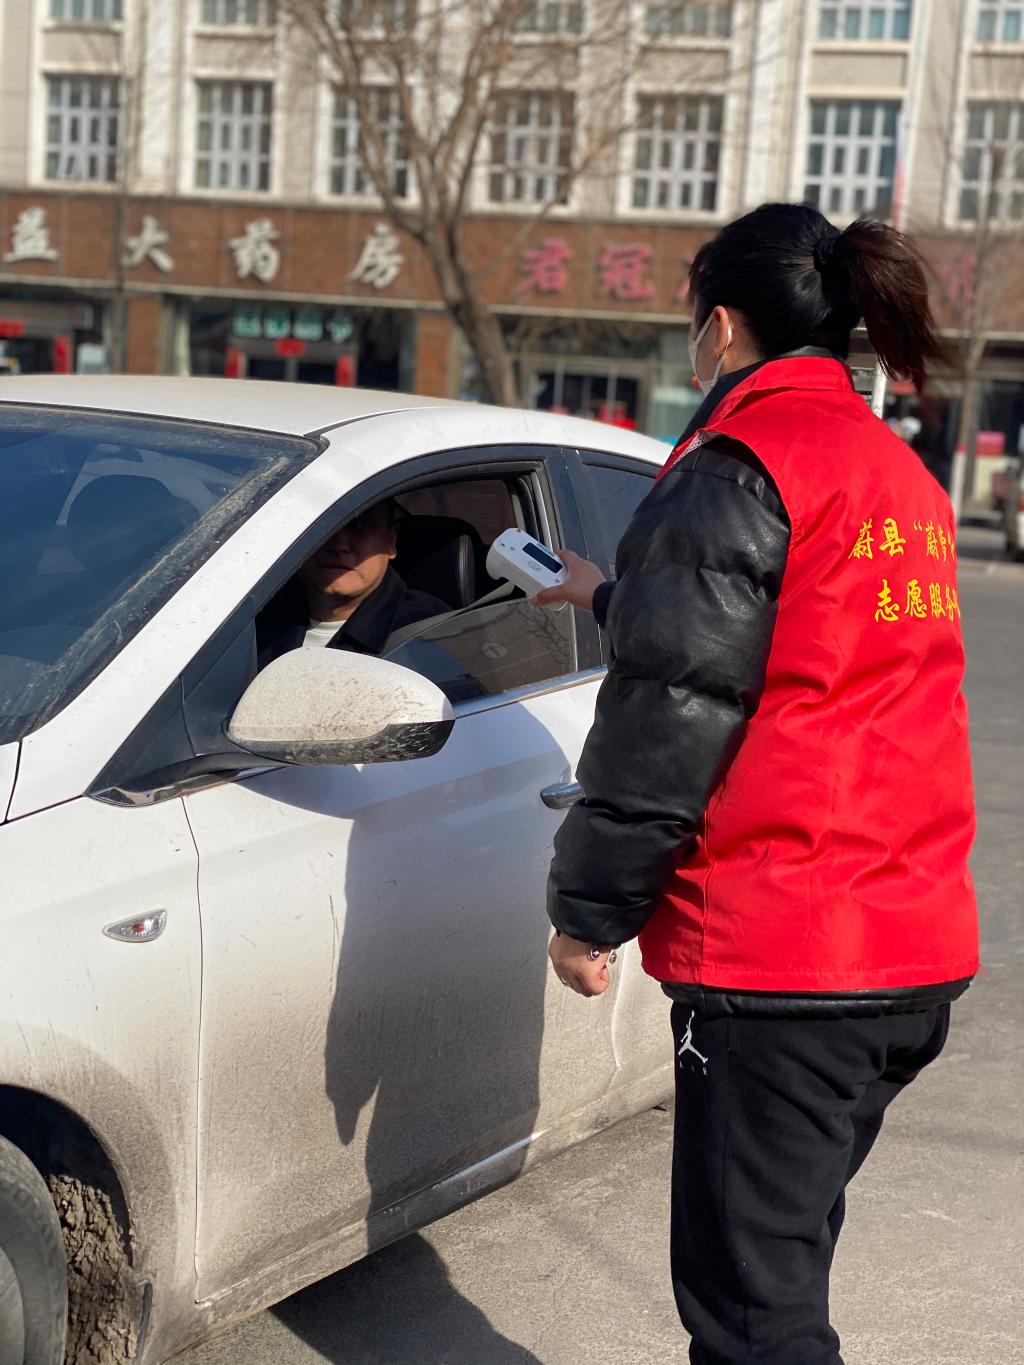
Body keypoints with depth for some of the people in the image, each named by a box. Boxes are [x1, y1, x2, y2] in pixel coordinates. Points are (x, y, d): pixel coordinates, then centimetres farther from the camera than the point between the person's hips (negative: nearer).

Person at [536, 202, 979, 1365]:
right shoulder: (900, 475, 16)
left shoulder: (736, 472, -11)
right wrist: (614, 599, 38)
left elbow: (666, 722, -15)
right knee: (785, 1259, 20)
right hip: (916, 952, 9)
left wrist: (587, 910, -6)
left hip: (775, 960, -9)